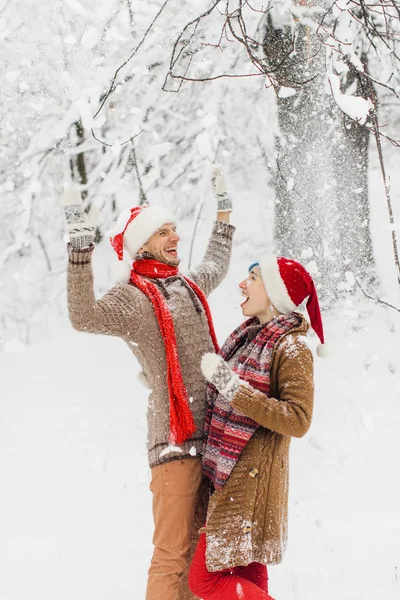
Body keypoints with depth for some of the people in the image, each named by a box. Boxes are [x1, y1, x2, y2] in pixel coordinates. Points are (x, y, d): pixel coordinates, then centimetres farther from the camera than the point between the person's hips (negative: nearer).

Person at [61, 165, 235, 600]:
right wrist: (80, 245, -36)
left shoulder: (189, 286, 15)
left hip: (214, 434, 8)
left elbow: (217, 264, 39)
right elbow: (85, 317, -30)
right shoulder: (133, 296, -9)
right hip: (175, 439, -8)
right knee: (172, 554, -10)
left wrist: (223, 207, 44)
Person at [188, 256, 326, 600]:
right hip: (229, 473, 8)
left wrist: (230, 384, -27)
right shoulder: (249, 332, 8)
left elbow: (297, 421, -25)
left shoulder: (292, 348, -15)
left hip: (250, 478, -8)